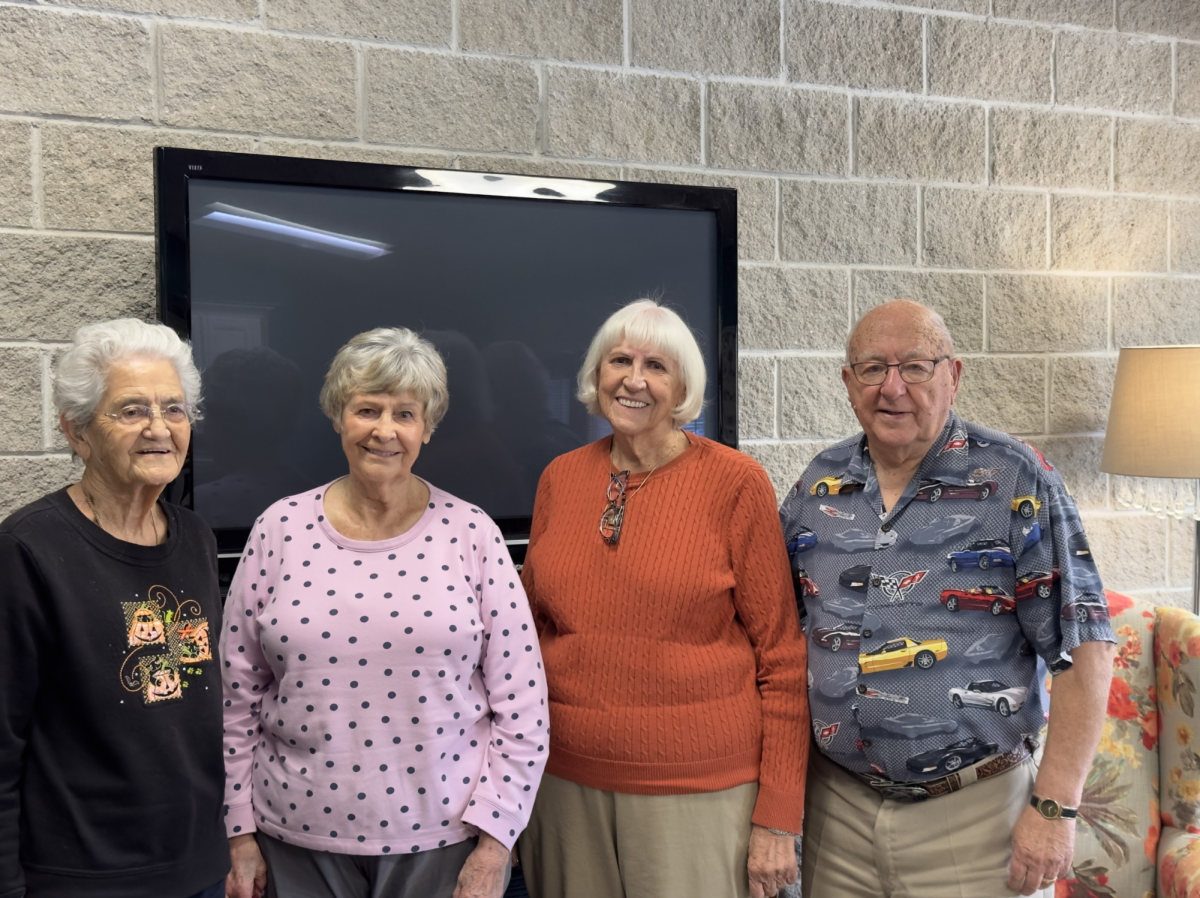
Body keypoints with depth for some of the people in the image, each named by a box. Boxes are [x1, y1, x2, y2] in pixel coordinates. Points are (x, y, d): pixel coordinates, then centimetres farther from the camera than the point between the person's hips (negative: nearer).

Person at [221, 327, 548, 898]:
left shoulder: (470, 534, -6)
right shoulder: (280, 531, -2)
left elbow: (521, 705, -5)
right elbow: (237, 695, 3)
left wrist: (493, 842, -7)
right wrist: (241, 834, 4)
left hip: (444, 835, -1)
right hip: (301, 840, 2)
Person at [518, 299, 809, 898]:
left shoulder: (734, 481, -7)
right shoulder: (559, 479, 4)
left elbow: (781, 654, -6)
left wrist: (778, 816, -8)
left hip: (699, 785, -3)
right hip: (566, 779, 4)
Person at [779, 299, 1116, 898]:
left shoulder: (1015, 481, -10)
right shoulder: (817, 485, 2)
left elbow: (1082, 646, -11)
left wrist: (1055, 806, -15)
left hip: (976, 812, -3)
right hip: (837, 800, 4)